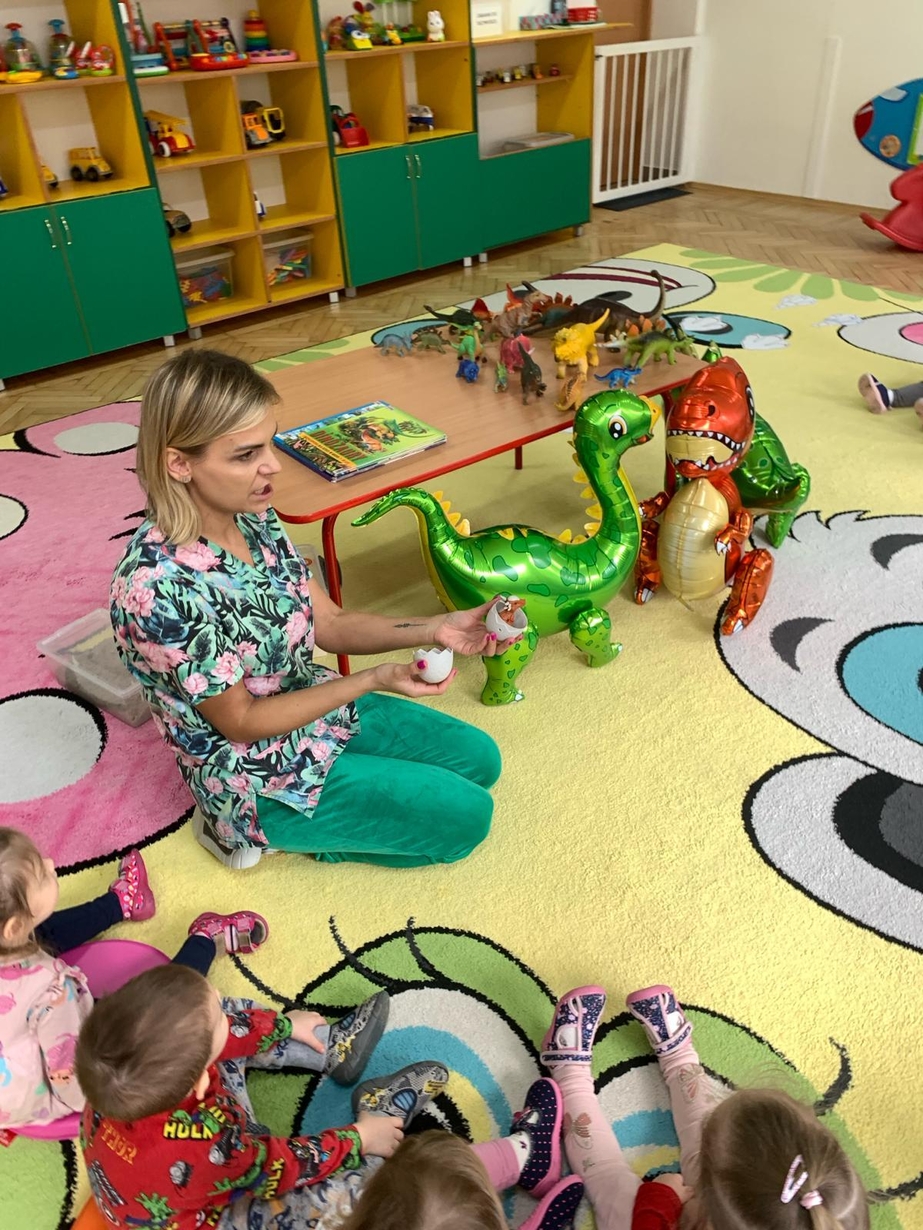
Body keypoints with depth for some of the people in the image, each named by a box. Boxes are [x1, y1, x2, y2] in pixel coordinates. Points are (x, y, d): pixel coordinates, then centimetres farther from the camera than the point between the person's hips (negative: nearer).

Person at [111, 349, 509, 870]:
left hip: (313, 703, 7)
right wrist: (374, 680, -28)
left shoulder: (255, 517, -10)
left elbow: (330, 622, -2)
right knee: (466, 816, -3)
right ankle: (265, 829, 8)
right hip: (259, 773, -7)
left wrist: (434, 629, -16)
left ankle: (295, 822, 15)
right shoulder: (157, 587, -33)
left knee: (480, 758, 13)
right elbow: (240, 722, -23)